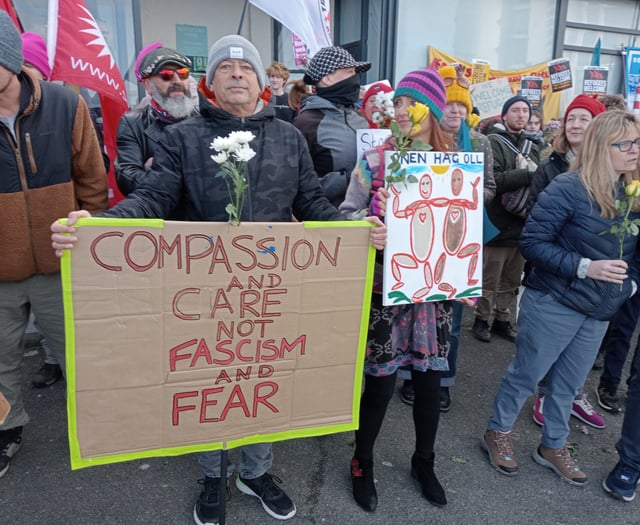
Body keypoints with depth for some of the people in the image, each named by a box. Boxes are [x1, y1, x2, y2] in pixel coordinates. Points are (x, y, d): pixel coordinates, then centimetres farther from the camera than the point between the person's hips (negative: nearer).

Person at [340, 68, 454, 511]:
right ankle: (362, 463, 31)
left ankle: (424, 462, 39)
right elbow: (347, 215, 1)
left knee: (429, 379, 13)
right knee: (380, 383, 3)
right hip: (384, 287, -2)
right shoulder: (374, 160, -3)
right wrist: (375, 217, -19)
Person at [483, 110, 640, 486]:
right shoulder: (570, 187, -17)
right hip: (555, 303, -6)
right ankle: (499, 432, 32)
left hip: (601, 310, 6)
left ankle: (553, 446, 37)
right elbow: (532, 243, -18)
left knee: (570, 383, 18)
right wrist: (584, 267, -24)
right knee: (527, 374, 9)